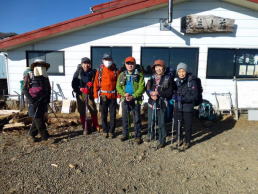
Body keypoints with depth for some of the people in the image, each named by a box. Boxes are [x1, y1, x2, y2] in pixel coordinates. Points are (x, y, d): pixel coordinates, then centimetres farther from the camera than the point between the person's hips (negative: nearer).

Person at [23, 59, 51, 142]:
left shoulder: (45, 77, 11)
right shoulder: (29, 76, -3)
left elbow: (48, 89, 20)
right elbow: (25, 89, -5)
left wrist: (48, 100, 9)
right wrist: (32, 100, -13)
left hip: (43, 102, 5)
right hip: (34, 102, -5)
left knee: (40, 118, 10)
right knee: (38, 119, -3)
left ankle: (32, 134, 28)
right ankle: (45, 136, 2)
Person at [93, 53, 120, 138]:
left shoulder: (116, 71, 2)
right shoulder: (100, 70, 2)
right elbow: (96, 84, 0)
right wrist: (96, 96, -5)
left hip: (113, 96, 0)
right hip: (103, 96, 0)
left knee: (113, 115, 6)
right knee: (103, 115, 8)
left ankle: (111, 131, 19)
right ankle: (105, 131, 23)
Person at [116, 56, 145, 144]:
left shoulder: (139, 75, -1)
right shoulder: (122, 75, 8)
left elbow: (141, 87, -8)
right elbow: (118, 87, 4)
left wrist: (133, 96, -18)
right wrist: (124, 94, -13)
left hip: (136, 100, -3)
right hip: (125, 100, 3)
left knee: (137, 119, 2)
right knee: (125, 118, 12)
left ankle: (138, 136, 14)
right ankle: (125, 134, 27)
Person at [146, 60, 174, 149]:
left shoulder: (168, 78, -3)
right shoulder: (152, 78, 7)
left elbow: (169, 92, -9)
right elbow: (147, 89, 4)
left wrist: (158, 93, -18)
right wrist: (151, 95, -16)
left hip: (162, 104, -3)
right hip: (151, 103, 4)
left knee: (161, 123, 3)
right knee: (150, 122, 16)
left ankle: (162, 141, 19)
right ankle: (150, 135, 41)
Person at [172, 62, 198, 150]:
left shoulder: (191, 81, -13)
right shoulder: (176, 80, 2)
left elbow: (194, 95, -14)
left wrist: (183, 99, -25)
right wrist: (174, 96, -8)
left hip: (188, 107, -4)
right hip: (177, 107, 5)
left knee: (187, 125, 9)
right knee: (177, 124, 16)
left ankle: (187, 141, 30)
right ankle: (179, 139, 38)